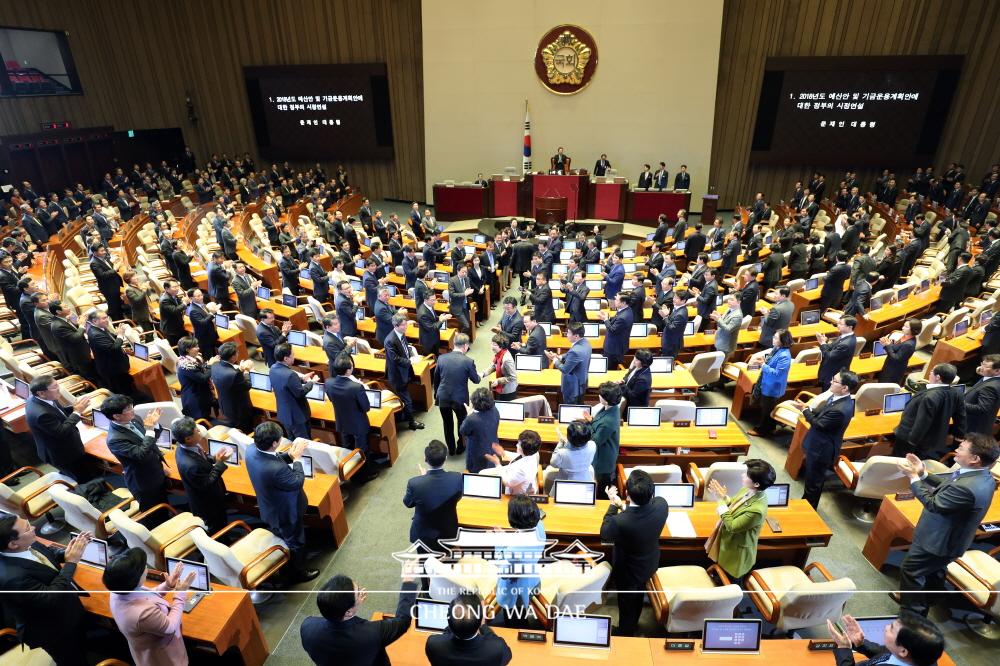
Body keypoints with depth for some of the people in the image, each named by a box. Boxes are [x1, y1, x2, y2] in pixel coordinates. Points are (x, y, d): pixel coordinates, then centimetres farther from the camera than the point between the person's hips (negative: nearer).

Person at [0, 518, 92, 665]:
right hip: (54, 631, -7)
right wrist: (71, 562, -32)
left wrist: (66, 553, -17)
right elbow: (51, 599, -35)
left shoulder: (26, 546, -18)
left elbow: (49, 553, 3)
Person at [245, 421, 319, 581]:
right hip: (285, 513, -8)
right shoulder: (276, 469, -46)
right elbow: (297, 482, -27)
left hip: (269, 508, 8)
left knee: (282, 537, 35)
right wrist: (296, 459, -17)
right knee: (296, 543, 21)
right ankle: (299, 573, 46)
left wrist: (288, 455, -15)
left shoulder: (251, 449, -22)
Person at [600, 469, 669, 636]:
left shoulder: (620, 522, -44)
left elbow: (604, 534, -19)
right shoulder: (661, 504, -30)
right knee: (638, 598, 33)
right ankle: (633, 626, 60)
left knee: (627, 607, 24)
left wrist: (613, 504, -11)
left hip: (628, 572, -5)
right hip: (649, 564, 5)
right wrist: (622, 505, -4)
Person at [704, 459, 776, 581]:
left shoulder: (757, 510, -39)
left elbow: (732, 526, -29)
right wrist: (723, 496, -16)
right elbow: (732, 504, 4)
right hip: (728, 540, 7)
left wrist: (722, 500, -29)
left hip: (737, 550, -7)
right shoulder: (747, 489, -14)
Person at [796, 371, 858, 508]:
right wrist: (807, 409, -11)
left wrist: (804, 409, -13)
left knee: (813, 481, 13)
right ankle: (805, 502, 47)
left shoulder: (841, 409, -34)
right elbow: (820, 414, 6)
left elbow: (819, 424, -24)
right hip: (818, 444, 9)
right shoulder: (836, 397, -6)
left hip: (821, 449, -9)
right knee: (810, 477, 27)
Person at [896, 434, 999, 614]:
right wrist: (923, 474, -7)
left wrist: (913, 477, -21)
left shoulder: (967, 487, -39)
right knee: (934, 572, 31)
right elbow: (946, 484, 5)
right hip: (946, 537, 9)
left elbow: (933, 504, -28)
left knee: (909, 570, 10)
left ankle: (913, 611, 26)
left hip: (937, 540, -9)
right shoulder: (981, 476, -9)